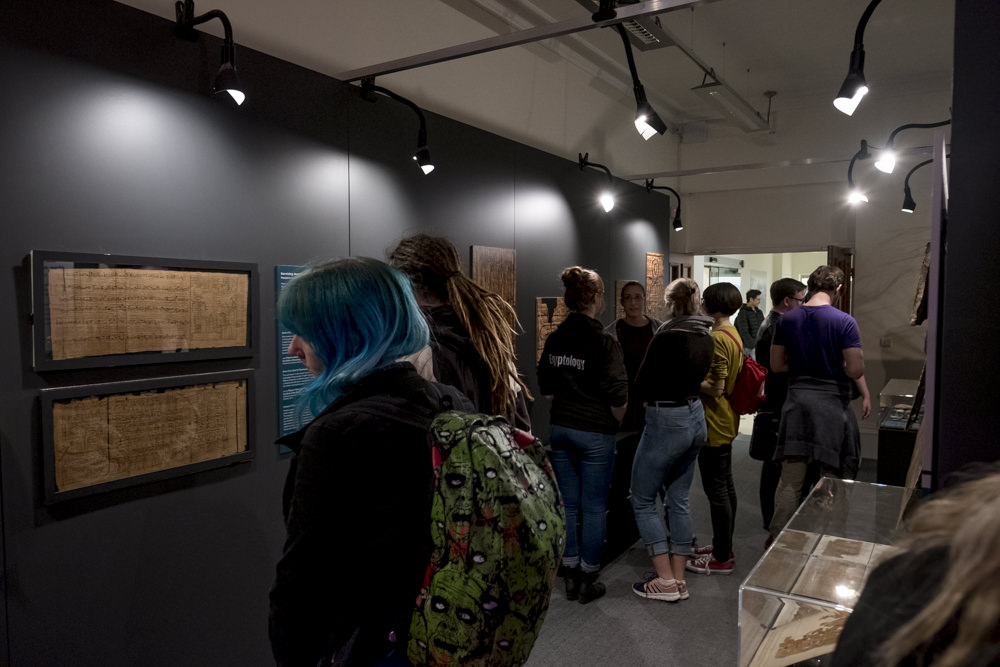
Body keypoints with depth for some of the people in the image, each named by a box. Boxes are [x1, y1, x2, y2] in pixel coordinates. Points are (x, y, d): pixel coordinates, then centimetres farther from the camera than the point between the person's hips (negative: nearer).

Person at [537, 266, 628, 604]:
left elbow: (546, 389, 8)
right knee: (594, 508, 8)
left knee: (568, 505, 14)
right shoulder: (604, 342, -16)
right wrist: (615, 422, 1)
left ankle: (570, 576, 25)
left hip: (560, 428, 5)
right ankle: (588, 581, 19)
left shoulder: (554, 339, 1)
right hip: (595, 433, -5)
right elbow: (618, 398, -17)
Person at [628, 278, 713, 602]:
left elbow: (642, 386, -13)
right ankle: (679, 580, 21)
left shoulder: (667, 336, -19)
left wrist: (628, 399, 5)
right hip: (695, 416, 8)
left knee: (643, 500, 5)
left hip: (666, 421, -8)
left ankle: (665, 582, 6)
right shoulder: (706, 336, 4)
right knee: (679, 499, 15)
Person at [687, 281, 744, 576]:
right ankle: (724, 546, 31)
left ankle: (721, 558, 10)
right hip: (726, 422, 10)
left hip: (714, 424, -10)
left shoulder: (717, 339, -21)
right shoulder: (733, 334, 10)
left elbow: (715, 388, -23)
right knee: (726, 486, 18)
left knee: (716, 489, -1)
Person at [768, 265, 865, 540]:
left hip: (797, 400, 3)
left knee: (790, 480, 9)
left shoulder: (787, 319, 3)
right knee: (831, 478, 10)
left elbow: (776, 365, 7)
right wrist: (835, 366, 7)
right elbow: (855, 370, -13)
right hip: (833, 402, -3)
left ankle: (778, 538, 15)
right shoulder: (844, 322, -9)